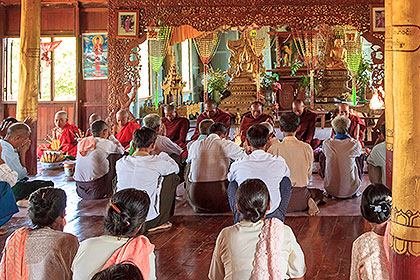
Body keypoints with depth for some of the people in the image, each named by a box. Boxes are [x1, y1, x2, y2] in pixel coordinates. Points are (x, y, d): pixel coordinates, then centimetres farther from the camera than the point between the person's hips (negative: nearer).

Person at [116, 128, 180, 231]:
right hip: (149, 222, -3)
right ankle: (162, 221, 16)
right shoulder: (156, 162, -13)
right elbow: (176, 168, 8)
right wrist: (162, 154, 20)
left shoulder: (120, 163, -4)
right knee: (173, 177, 10)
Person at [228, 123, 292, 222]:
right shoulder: (279, 162, -10)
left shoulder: (237, 165, -11)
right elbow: (287, 174, 15)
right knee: (286, 181, 21)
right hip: (273, 217, 0)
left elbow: (230, 177, 14)